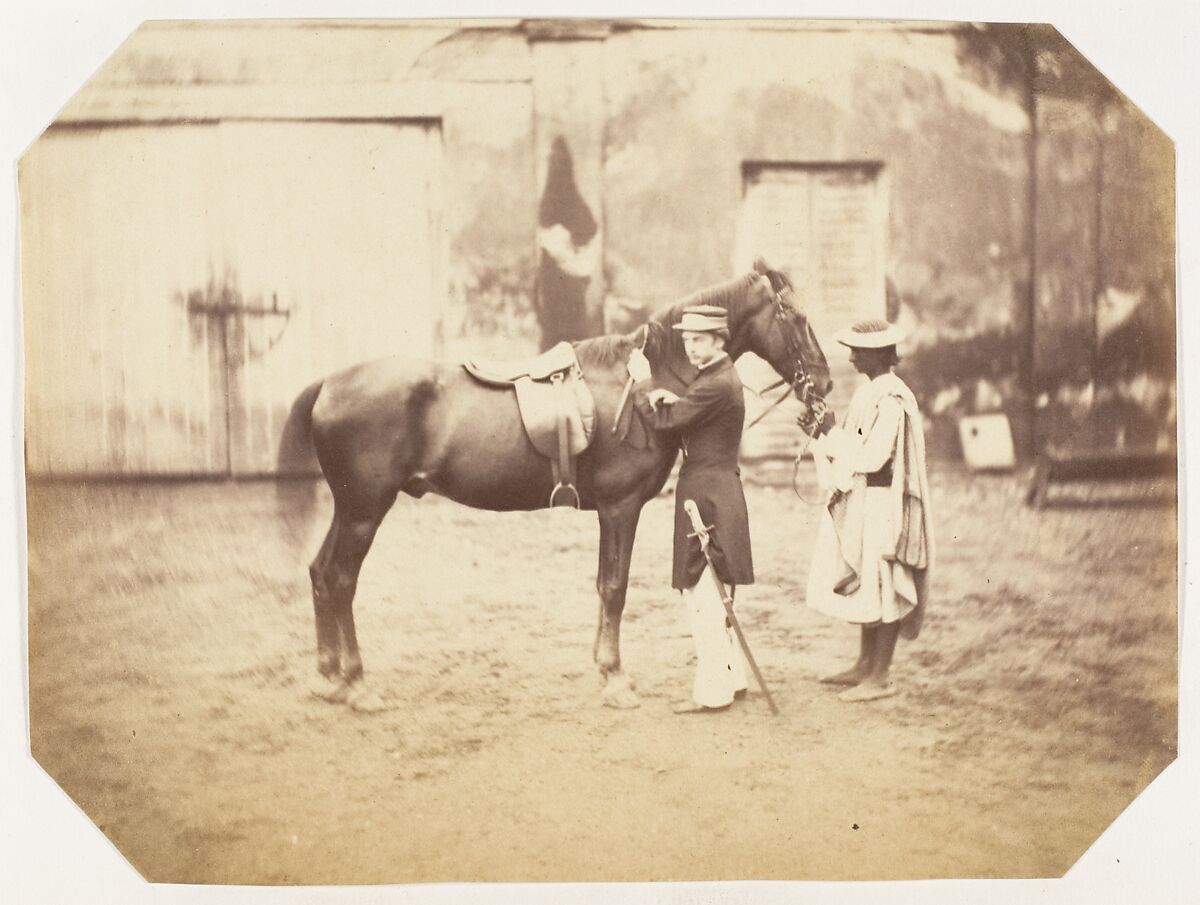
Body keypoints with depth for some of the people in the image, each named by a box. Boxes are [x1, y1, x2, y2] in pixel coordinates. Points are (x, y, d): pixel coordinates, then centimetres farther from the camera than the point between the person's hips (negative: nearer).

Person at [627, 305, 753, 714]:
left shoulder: (717, 385, -18)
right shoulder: (718, 377, 14)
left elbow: (665, 420, -17)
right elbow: (684, 418, 17)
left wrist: (643, 383, -2)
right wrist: (668, 400, -4)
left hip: (707, 495, -11)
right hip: (714, 491, 11)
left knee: (703, 595, -5)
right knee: (712, 595, 18)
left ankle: (712, 691, 0)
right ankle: (732, 677, 26)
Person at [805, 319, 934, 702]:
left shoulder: (891, 400, -18)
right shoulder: (870, 393, 12)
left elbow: (872, 457, -23)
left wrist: (831, 436, -14)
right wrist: (825, 432, 1)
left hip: (882, 506, -10)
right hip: (861, 505, 10)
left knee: (880, 587, -3)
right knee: (865, 586, 15)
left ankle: (880, 678, 3)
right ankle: (865, 666, 24)